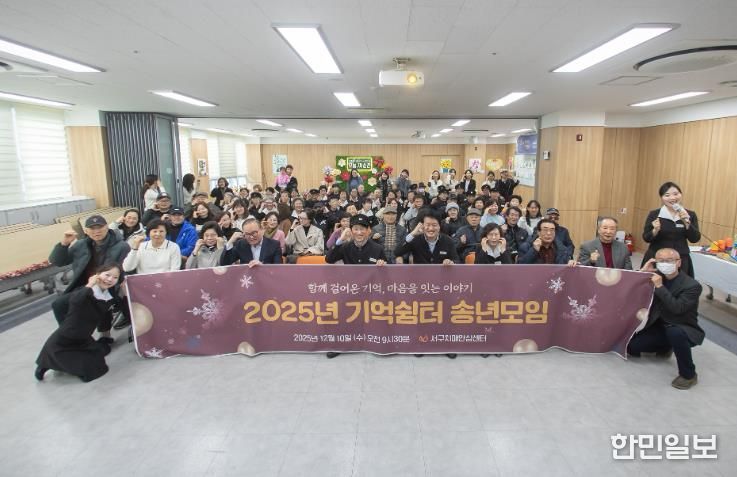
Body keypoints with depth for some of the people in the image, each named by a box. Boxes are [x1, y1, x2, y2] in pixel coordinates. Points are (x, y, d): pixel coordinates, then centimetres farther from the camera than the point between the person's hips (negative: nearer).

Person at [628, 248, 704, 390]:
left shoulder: (692, 285, -15)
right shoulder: (654, 277, 1)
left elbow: (677, 308, -28)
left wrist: (660, 287, -31)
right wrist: (643, 271, -14)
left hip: (682, 330, -5)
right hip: (659, 327, 5)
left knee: (674, 333, -40)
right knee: (632, 346, -8)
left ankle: (688, 374, -17)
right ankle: (665, 347, 22)